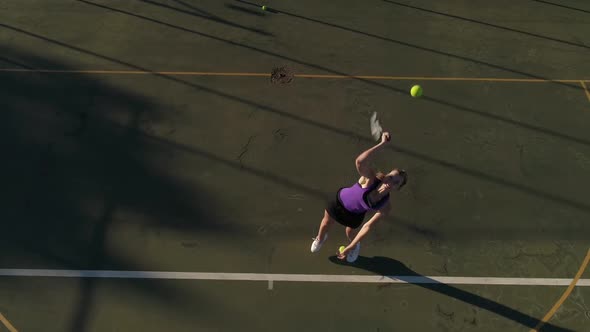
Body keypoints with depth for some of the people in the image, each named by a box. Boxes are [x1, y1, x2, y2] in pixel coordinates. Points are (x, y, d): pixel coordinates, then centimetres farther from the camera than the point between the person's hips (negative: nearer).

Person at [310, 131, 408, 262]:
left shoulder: (385, 207, -30)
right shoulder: (371, 179, -41)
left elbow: (368, 226, -22)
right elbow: (360, 161, -62)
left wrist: (349, 248, -20)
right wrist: (382, 143, -65)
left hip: (355, 216, 1)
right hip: (340, 201, -1)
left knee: (351, 234, 24)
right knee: (326, 222, 26)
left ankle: (355, 246, 65)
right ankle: (320, 238, 64)